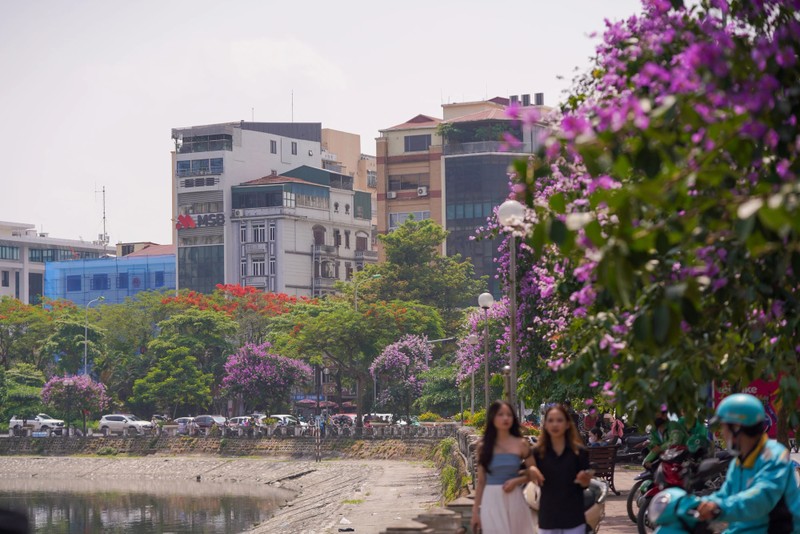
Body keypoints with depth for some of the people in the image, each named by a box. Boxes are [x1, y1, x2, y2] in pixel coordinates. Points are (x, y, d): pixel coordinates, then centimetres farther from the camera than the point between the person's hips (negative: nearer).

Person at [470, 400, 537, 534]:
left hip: (514, 500, 0)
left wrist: (516, 481, -11)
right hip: (491, 501, 0)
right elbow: (481, 481, 7)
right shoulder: (483, 447, 3)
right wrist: (476, 510, 5)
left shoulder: (521, 444, 1)